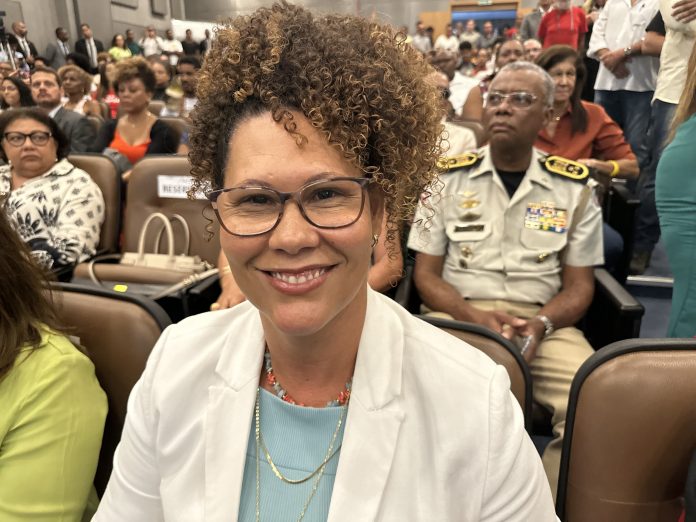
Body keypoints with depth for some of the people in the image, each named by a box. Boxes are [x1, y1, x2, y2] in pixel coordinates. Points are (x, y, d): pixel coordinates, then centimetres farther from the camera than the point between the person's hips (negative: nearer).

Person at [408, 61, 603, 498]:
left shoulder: (573, 190, 10)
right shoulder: (448, 180, 8)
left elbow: (580, 285, 10)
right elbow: (426, 274, 6)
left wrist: (540, 324, -12)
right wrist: (478, 318, -13)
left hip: (543, 322, 2)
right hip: (459, 317, -1)